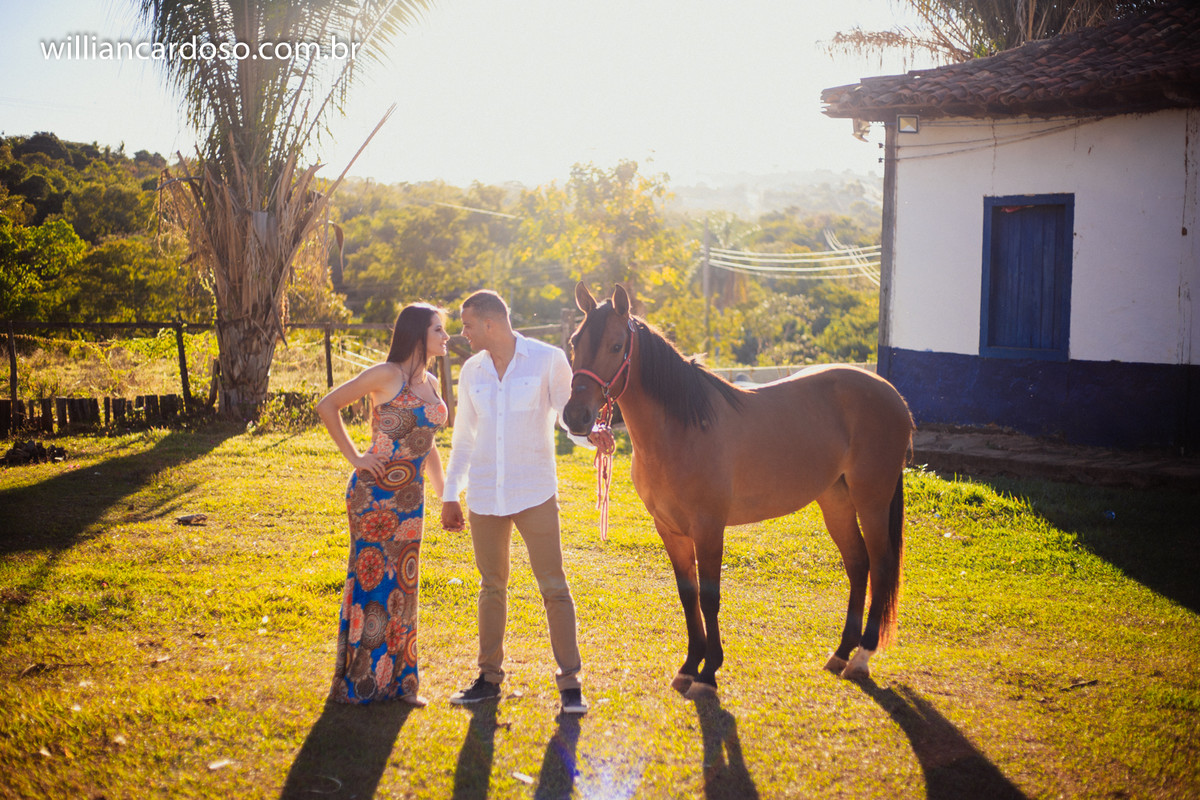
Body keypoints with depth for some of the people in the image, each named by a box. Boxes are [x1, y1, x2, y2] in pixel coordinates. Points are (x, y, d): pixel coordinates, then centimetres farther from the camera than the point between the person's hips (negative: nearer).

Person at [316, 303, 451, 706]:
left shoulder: (431, 383, 13)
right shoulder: (386, 375, -9)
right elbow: (327, 406, -7)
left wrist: (446, 496, 19)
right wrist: (354, 458, -9)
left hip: (411, 496, 7)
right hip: (375, 492, -7)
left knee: (401, 585, 10)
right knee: (370, 580, -1)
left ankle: (397, 680, 19)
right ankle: (358, 681, 9)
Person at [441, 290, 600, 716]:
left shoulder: (548, 360, -3)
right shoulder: (471, 372, 9)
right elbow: (463, 438, 16)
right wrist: (450, 496, 16)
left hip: (535, 493, -4)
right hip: (485, 497, 4)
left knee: (554, 588, -4)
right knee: (492, 587, 13)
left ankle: (570, 684, 0)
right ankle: (489, 677, 23)